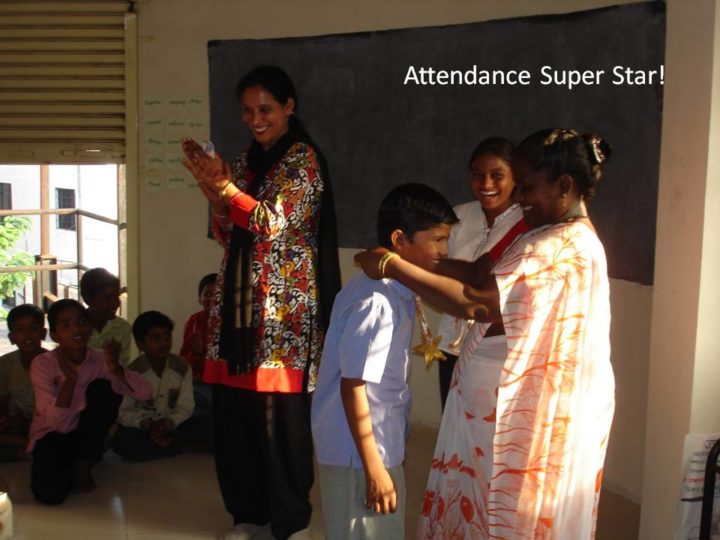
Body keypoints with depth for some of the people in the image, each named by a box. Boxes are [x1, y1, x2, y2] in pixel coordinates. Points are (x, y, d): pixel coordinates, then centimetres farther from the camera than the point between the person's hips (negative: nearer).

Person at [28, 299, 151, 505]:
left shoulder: (100, 360, -11)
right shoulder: (43, 364, -16)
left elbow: (144, 393, -21)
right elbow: (54, 420, -24)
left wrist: (116, 370, -37)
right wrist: (70, 379, -34)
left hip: (86, 435, 2)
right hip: (52, 436, -2)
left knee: (101, 388, -24)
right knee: (49, 493, -30)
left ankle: (84, 464, -8)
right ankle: (73, 468, 9)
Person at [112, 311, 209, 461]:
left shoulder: (182, 366, -4)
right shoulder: (132, 372, -10)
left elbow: (185, 407, -7)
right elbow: (123, 413, -10)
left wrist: (168, 423, -27)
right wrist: (147, 424, -29)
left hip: (172, 426, 1)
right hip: (142, 429, -1)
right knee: (121, 440, -34)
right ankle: (186, 447, -23)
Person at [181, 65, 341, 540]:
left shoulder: (303, 158, -4)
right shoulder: (247, 162, 15)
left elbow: (274, 223, -15)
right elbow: (228, 237, 15)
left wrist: (223, 185, -13)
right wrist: (213, 191, 2)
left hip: (283, 305, -6)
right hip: (239, 301, 7)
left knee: (280, 412, -2)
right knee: (234, 409, 7)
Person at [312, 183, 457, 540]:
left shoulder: (395, 291, 5)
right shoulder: (376, 301, -24)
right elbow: (353, 386, -23)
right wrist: (373, 467, -20)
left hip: (381, 445, 9)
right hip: (357, 452, -9)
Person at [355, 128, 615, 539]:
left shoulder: (560, 247, -23)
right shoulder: (572, 238, 11)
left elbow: (474, 302, -29)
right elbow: (488, 277, 9)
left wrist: (394, 266, -22)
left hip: (526, 416, -9)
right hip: (536, 409, 9)